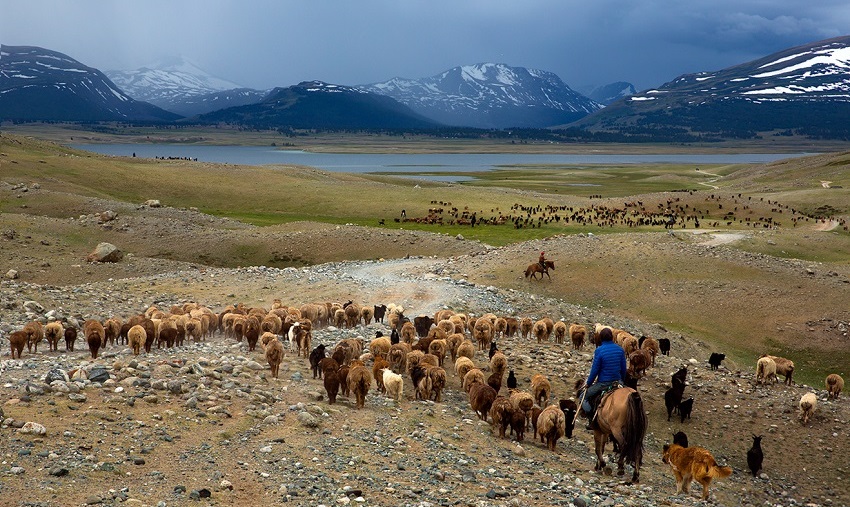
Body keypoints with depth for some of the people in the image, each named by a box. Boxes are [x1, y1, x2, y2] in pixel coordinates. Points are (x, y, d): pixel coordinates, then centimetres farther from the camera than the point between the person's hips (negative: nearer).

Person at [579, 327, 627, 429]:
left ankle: (591, 421, 8)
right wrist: (621, 381, 23)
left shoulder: (599, 351, -13)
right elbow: (623, 369, 7)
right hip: (617, 382, 5)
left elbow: (595, 370, -11)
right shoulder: (620, 349, 1)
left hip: (603, 383, -5)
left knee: (585, 396, 12)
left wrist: (588, 383, 2)